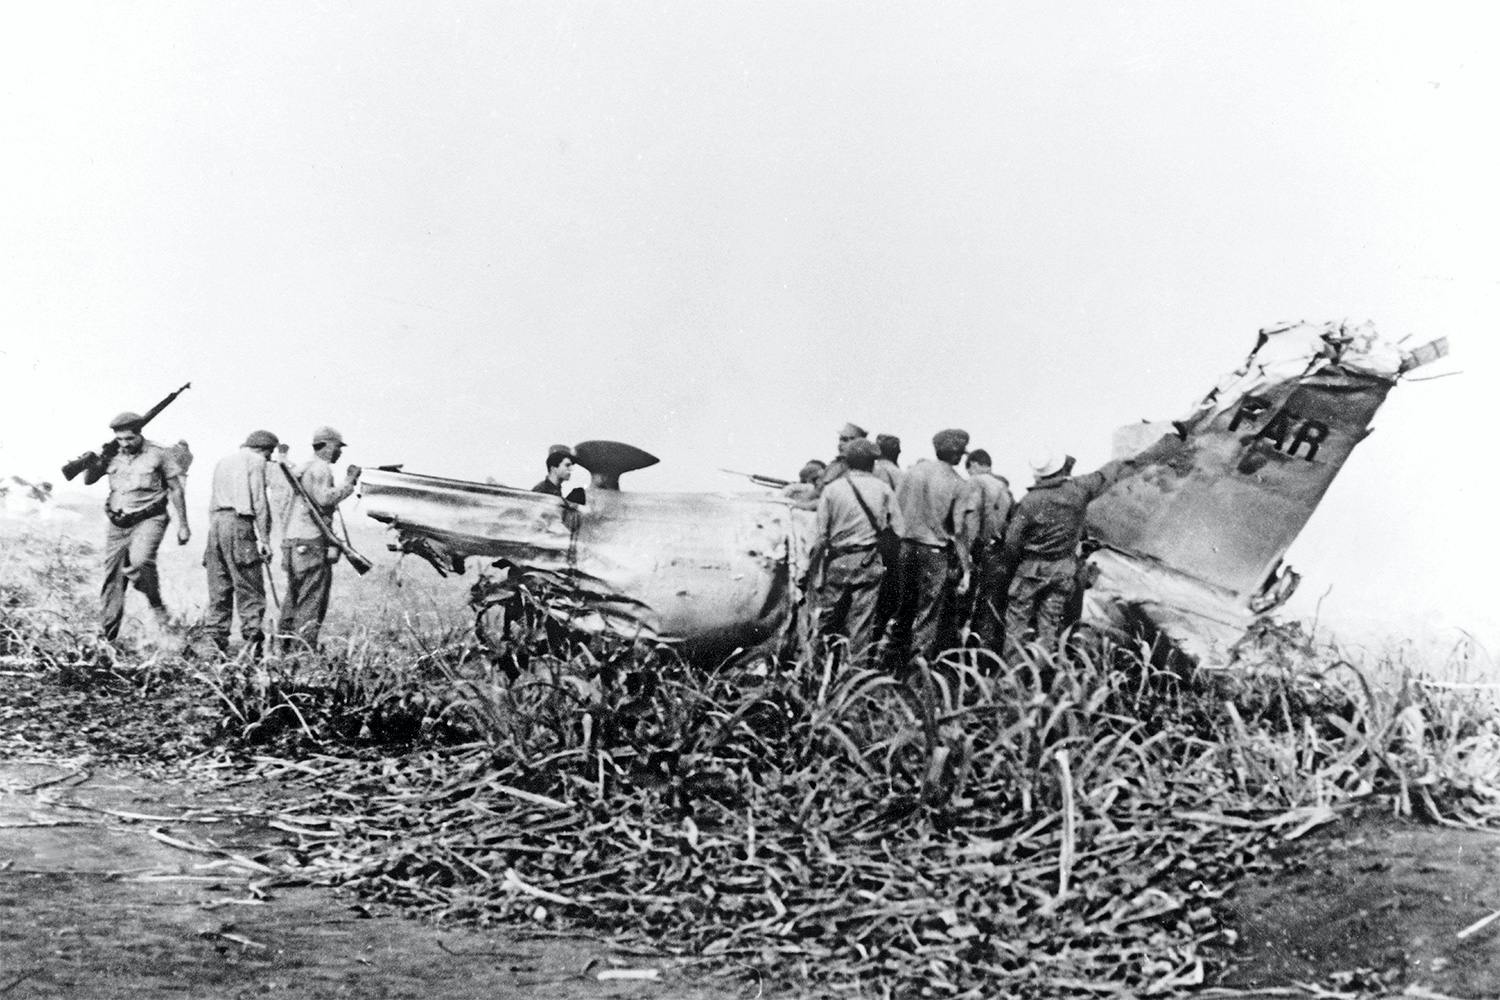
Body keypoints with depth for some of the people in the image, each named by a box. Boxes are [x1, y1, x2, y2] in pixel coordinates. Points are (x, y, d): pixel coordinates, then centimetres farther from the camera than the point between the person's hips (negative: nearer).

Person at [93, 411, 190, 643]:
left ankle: (158, 608, -8)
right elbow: (89, 480, 14)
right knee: (112, 580, 3)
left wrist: (183, 525, 1)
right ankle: (106, 637, 11)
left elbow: (175, 489, 2)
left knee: (138, 562, -31)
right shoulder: (113, 456, 7)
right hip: (118, 525, 4)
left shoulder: (158, 454, -3)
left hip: (149, 519, -4)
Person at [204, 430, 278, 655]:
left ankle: (215, 638, 6)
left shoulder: (223, 461, 25)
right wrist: (264, 538, -8)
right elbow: (259, 501, -7)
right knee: (250, 588, -6)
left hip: (215, 521, 7)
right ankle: (253, 635, -14)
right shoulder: (255, 460, 1)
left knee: (219, 588, 8)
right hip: (239, 522, -7)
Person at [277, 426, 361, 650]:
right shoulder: (320, 468, -9)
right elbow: (324, 499, -21)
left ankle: (284, 638, 16)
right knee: (313, 598, -8)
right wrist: (349, 483, -14)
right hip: (311, 540, -10)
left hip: (293, 539, 10)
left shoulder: (304, 468, 22)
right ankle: (306, 647, -10)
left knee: (294, 595, 14)